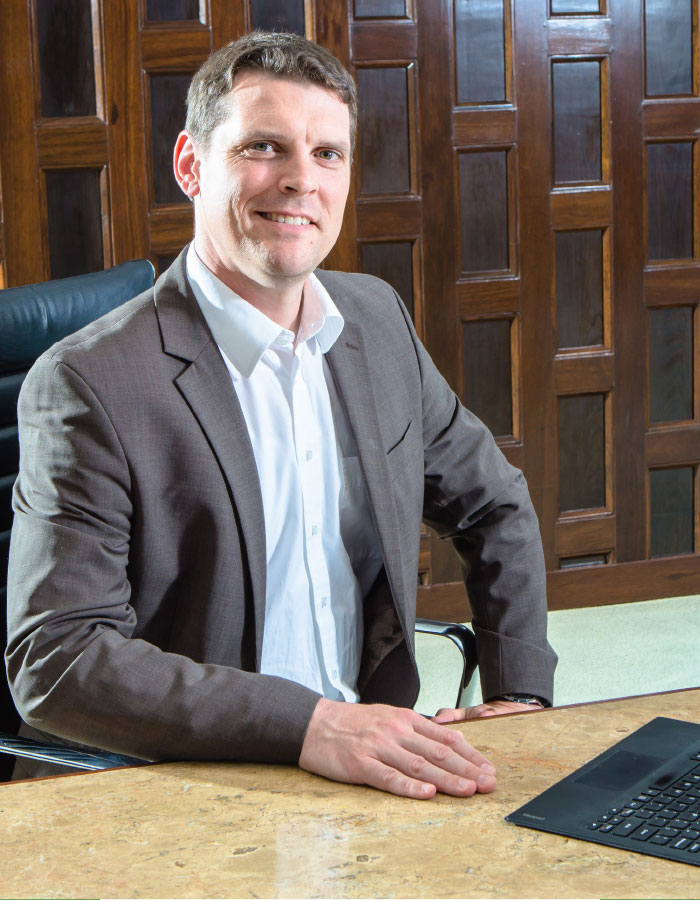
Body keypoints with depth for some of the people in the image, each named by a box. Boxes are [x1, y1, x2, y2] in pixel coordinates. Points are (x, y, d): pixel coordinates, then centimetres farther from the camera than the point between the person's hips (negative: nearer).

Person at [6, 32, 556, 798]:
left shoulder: (377, 318, 9)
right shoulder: (90, 384, -12)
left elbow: (493, 508, 22)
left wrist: (520, 696, 7)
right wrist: (307, 724, -27)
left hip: (380, 762, 6)